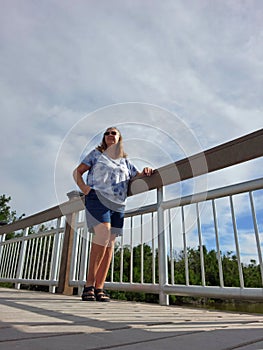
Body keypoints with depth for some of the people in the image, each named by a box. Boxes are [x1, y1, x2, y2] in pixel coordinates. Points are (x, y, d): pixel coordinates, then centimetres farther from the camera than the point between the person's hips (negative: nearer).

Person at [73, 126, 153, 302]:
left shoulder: (125, 161, 24)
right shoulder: (96, 154, 17)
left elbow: (139, 177, 24)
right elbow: (77, 172, 15)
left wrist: (146, 172, 1)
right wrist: (84, 188, -2)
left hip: (118, 205, 4)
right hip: (98, 198, -4)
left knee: (110, 243, -2)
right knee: (103, 234, -25)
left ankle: (99, 287, 2)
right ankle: (89, 285, -18)